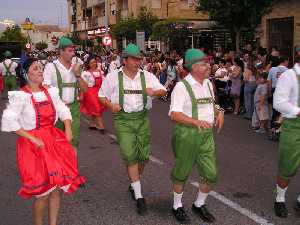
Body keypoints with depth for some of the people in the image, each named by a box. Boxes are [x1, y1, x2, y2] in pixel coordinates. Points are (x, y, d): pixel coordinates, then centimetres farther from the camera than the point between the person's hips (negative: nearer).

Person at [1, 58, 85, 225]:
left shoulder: (50, 92, 5)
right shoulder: (20, 96, -11)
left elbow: (63, 111, 14)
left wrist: (68, 130, -2)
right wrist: (33, 139, -18)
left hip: (54, 141, 5)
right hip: (34, 145, -5)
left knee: (58, 187, 8)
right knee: (43, 192, -2)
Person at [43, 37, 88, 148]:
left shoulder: (76, 67, 9)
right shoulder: (51, 67, -5)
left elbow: (85, 89, 8)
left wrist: (78, 75, -6)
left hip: (74, 107, 4)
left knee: (73, 139, 4)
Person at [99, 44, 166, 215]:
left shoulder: (147, 76, 4)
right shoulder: (113, 77, 0)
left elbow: (163, 91, 4)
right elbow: (102, 96, 9)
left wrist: (154, 92, -18)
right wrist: (110, 105, -11)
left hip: (142, 119, 3)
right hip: (123, 119, -3)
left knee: (143, 156, 9)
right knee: (130, 156, -10)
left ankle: (134, 183, 38)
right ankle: (139, 196, -1)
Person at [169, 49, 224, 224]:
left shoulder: (208, 83, 10)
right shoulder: (182, 86, -14)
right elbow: (174, 114, -21)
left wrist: (219, 112, 5)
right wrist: (196, 121, -34)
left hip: (207, 134, 7)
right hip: (187, 135, -6)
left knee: (211, 174, 8)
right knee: (182, 173, 10)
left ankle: (199, 205, 32)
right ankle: (177, 206, 33)